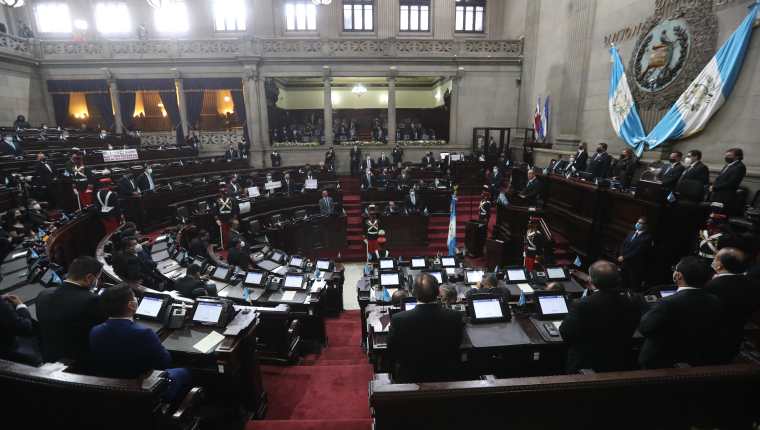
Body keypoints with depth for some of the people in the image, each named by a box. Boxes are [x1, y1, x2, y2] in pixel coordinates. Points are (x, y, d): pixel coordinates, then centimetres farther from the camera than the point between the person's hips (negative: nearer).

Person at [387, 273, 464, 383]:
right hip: (445, 378, 2)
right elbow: (457, 345, -2)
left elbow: (392, 354, -8)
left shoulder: (399, 319, -24)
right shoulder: (455, 317, -20)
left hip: (409, 378, -1)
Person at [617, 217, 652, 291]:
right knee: (625, 284, 12)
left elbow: (638, 251, -19)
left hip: (636, 266, -6)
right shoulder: (632, 233, 10)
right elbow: (623, 244, 11)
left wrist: (624, 257, -17)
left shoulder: (647, 237, -12)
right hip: (625, 263, 6)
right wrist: (621, 255, -5)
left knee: (634, 287, 4)